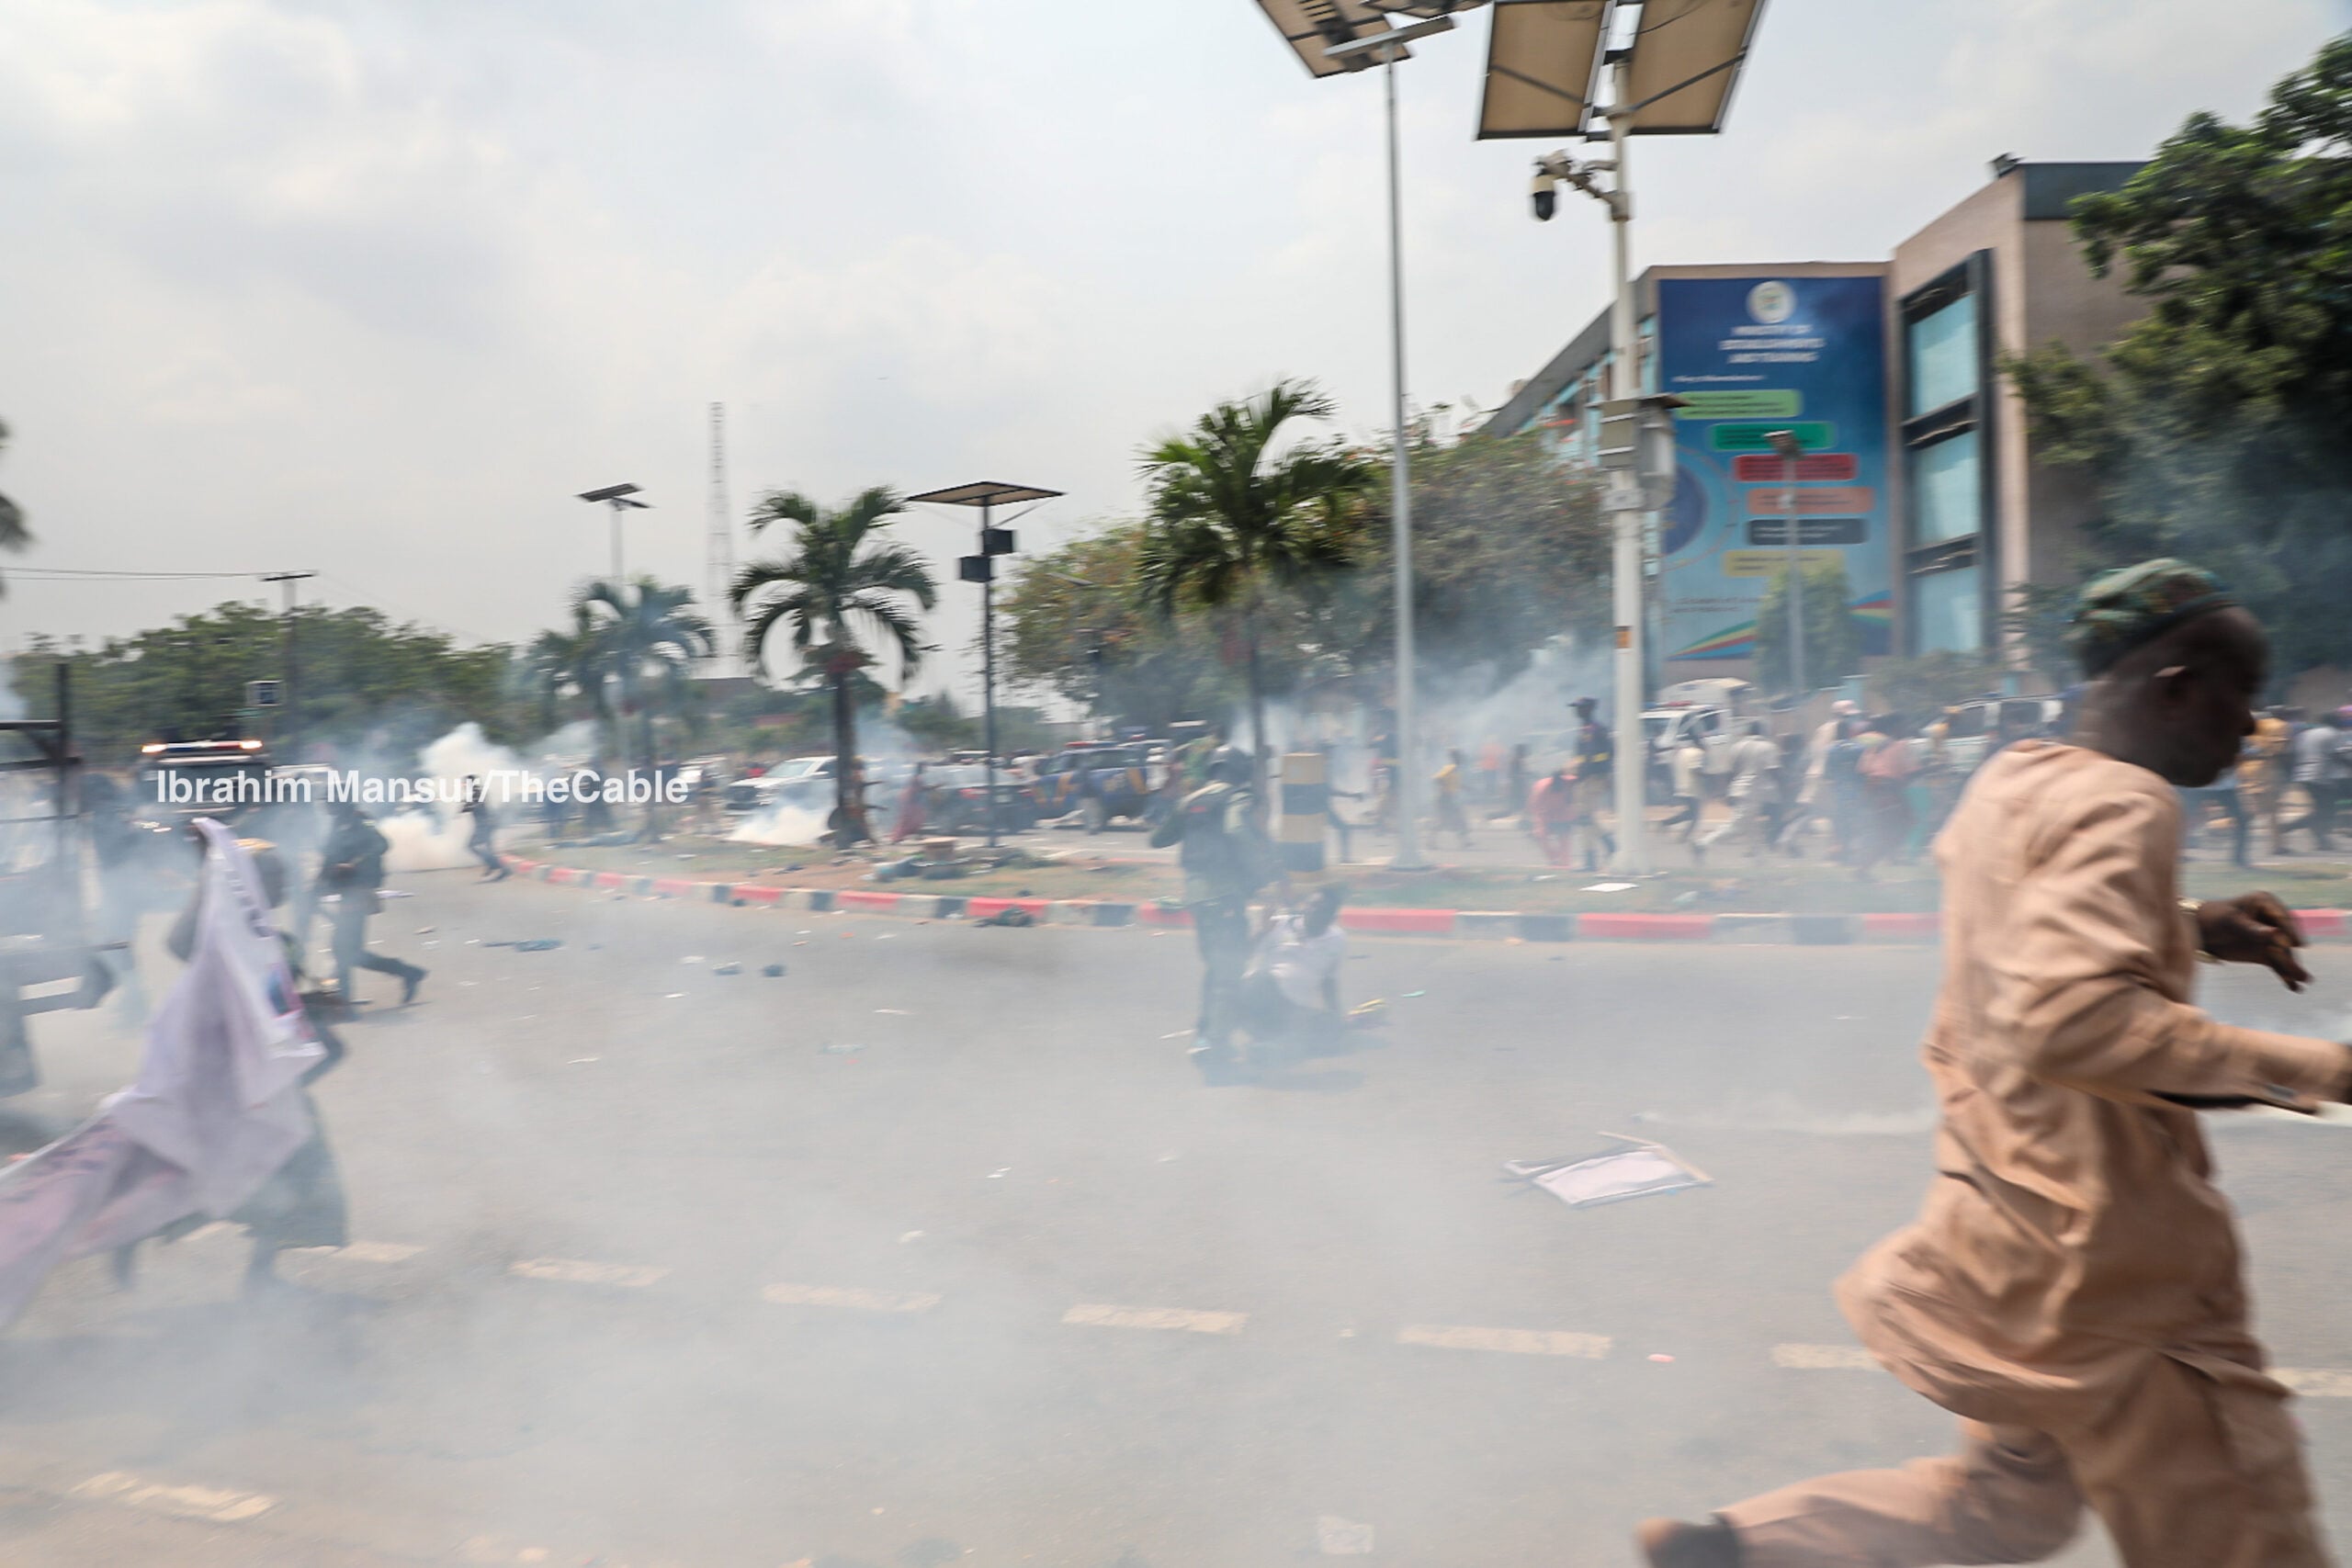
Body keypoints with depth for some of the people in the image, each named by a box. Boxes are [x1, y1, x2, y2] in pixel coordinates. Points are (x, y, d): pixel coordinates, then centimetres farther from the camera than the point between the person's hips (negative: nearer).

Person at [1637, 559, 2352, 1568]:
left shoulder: (2011, 778, 7)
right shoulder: (2123, 803, -20)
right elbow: (2070, 1018, -34)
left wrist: (2192, 932, 16)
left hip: (2013, 1204, 10)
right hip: (2101, 1250, -10)